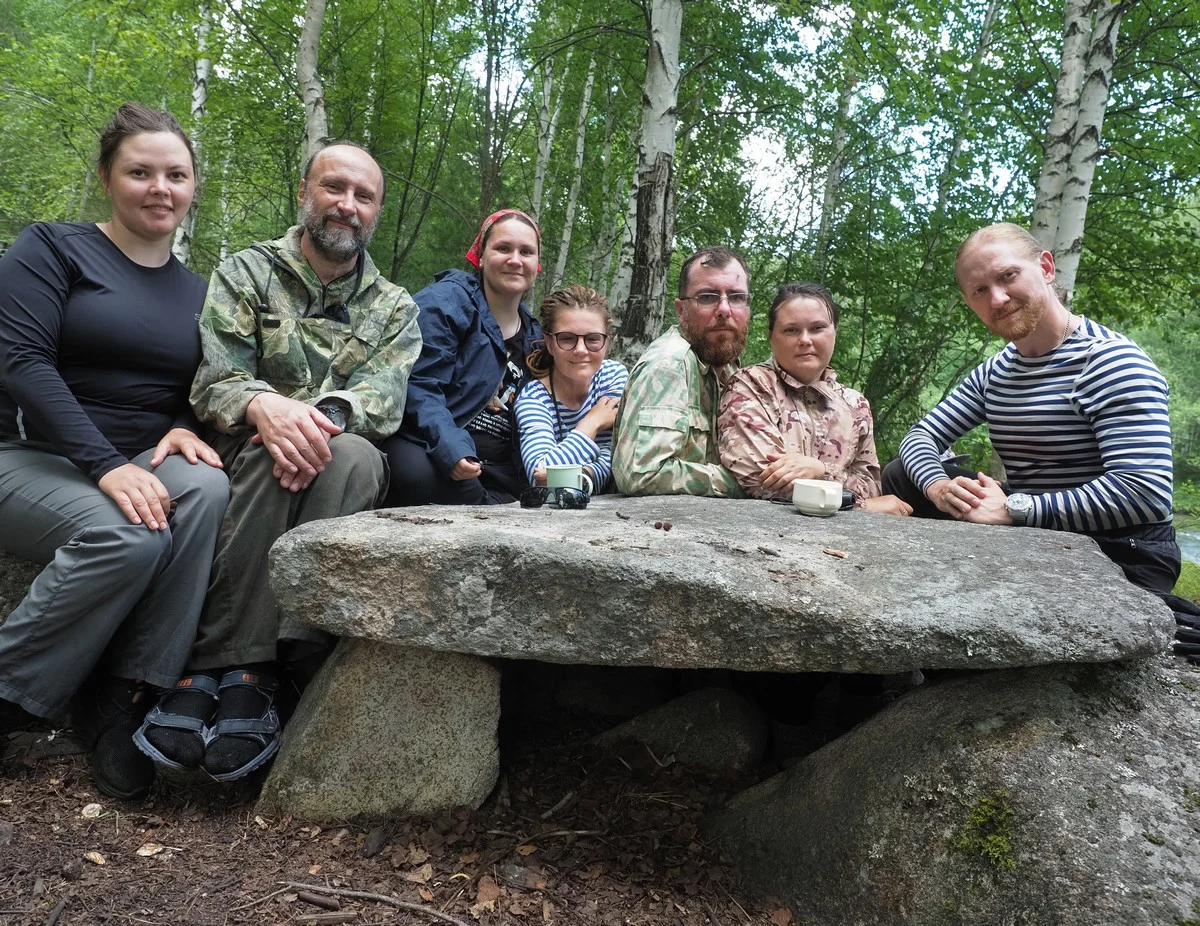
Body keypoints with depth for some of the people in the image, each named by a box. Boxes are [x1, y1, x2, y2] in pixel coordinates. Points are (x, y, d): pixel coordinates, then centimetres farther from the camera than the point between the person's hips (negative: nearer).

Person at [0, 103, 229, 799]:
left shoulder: (196, 291, 14)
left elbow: (194, 393, 16)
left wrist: (183, 431, -11)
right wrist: (106, 465, -26)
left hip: (140, 467, 4)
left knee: (207, 488, -31)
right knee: (128, 537, -35)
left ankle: (123, 693, -24)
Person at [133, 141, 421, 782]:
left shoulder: (394, 309, 13)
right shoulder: (245, 274, 9)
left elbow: (384, 394, -6)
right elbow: (214, 380, -5)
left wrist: (327, 413, -30)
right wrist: (262, 404, -30)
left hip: (345, 471, 1)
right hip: (246, 460, -1)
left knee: (350, 457, -34)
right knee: (276, 457, -35)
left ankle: (238, 676, -34)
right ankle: (233, 668, -33)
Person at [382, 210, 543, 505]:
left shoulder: (534, 337, 20)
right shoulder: (447, 301, -2)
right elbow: (419, 387, -12)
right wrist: (450, 448, -28)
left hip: (496, 477, 4)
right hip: (424, 453, -4)